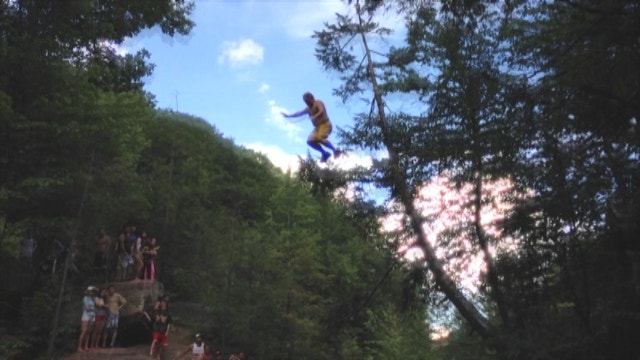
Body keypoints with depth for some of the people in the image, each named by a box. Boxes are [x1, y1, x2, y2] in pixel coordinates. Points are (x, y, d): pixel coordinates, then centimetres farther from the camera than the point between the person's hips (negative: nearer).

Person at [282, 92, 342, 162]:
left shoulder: (318, 103, -7)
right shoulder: (308, 109, 17)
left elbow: (322, 111, -26)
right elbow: (299, 113, 27)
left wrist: (315, 117, -42)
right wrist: (288, 115, 29)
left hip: (325, 124, -9)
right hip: (317, 127, 9)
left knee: (319, 139, -30)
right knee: (310, 141, -7)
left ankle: (335, 150, -19)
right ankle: (325, 153, 1)